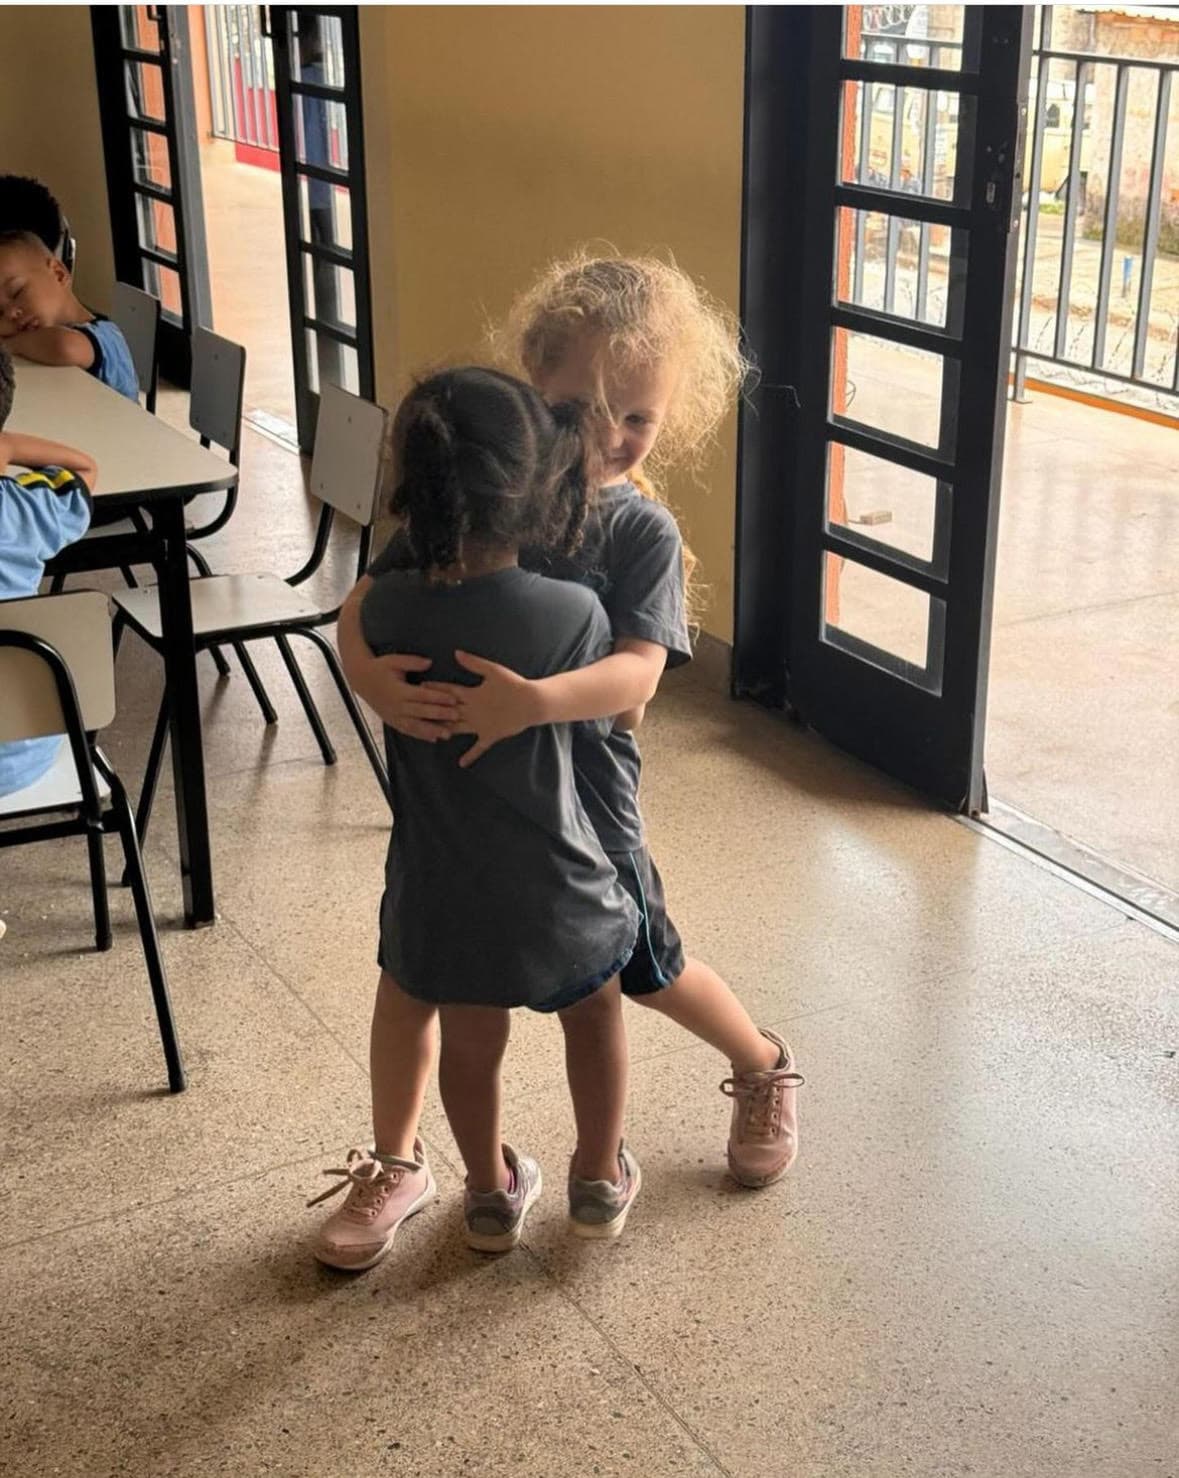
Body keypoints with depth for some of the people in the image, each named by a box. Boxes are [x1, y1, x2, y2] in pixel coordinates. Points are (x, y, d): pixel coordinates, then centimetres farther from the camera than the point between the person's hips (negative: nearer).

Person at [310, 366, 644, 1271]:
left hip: (442, 899, 2)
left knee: (467, 1038, 26)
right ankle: (601, 1179, 42)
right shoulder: (574, 612, -20)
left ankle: (493, 1194, 45)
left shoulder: (385, 608, -12)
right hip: (558, 897, -2)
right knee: (595, 1011, 27)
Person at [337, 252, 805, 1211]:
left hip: (582, 794, -2)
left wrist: (536, 700, -44)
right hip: (452, 782, 3)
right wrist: (369, 674, -30)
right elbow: (366, 600, -8)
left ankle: (765, 1068, 46)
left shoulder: (642, 530, -14)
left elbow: (638, 673, -26)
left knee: (647, 972, 16)